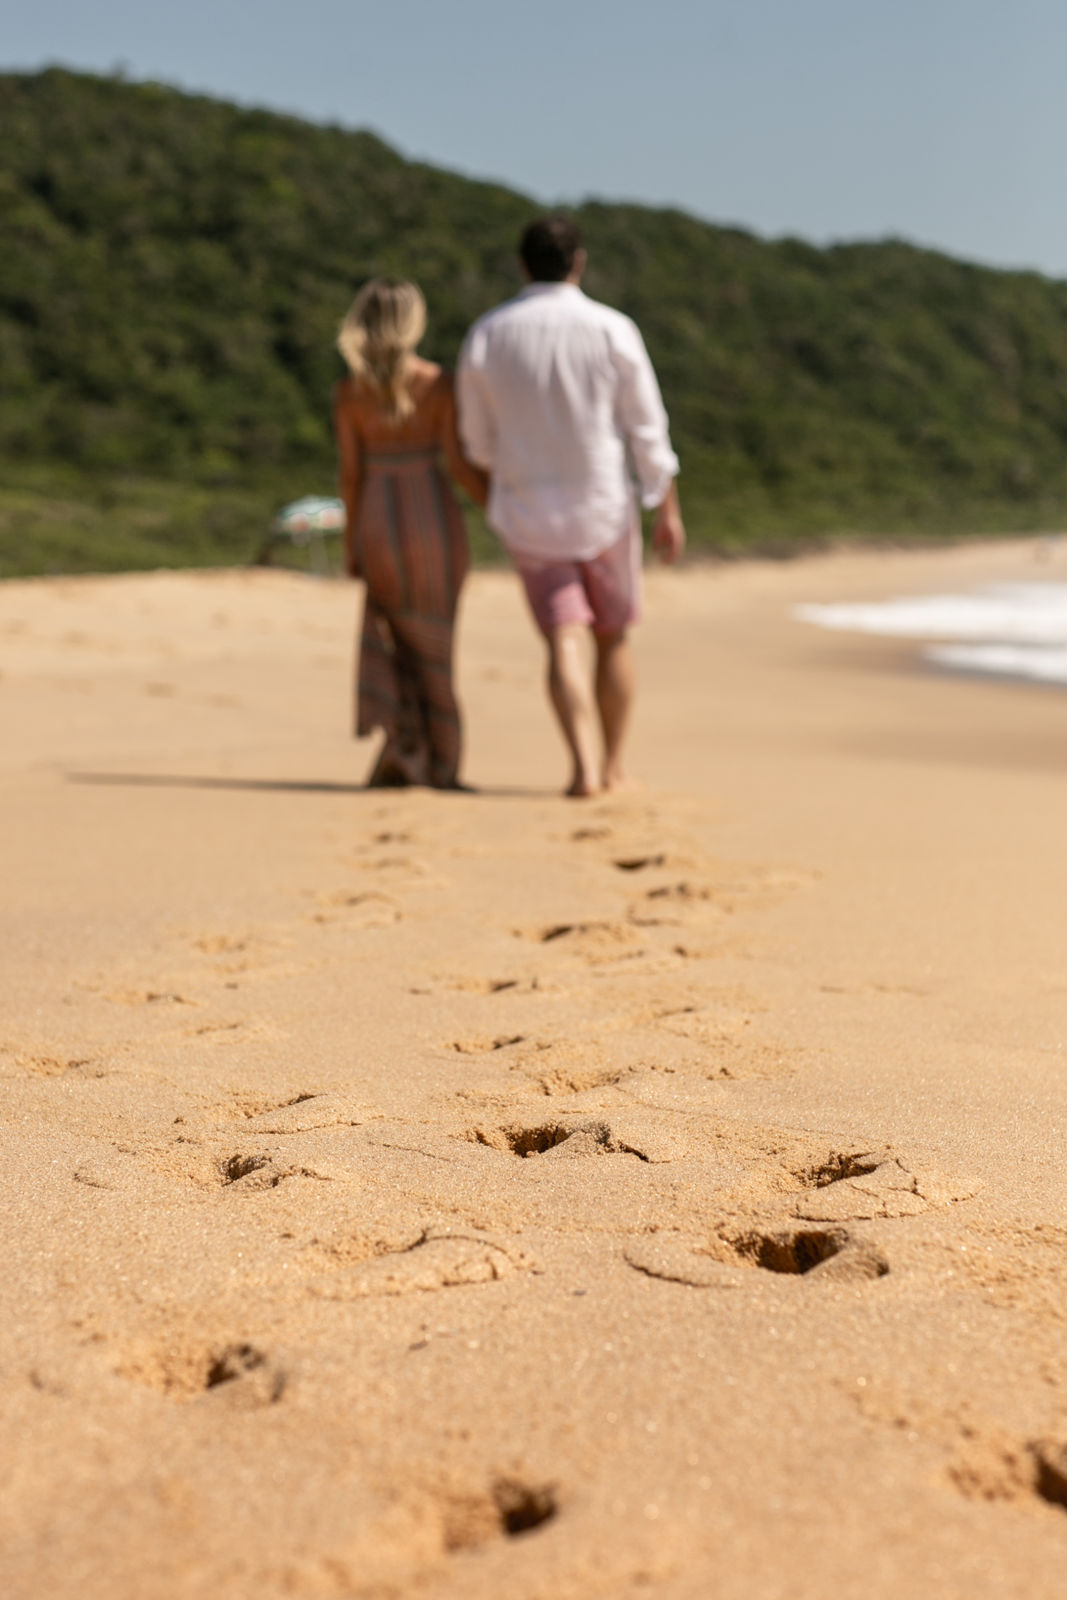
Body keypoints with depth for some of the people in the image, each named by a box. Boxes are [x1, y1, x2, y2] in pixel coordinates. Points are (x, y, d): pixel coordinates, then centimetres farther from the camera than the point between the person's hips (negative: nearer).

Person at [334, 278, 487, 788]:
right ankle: (439, 761, 15)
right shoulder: (438, 382, -7)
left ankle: (398, 728, 1)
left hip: (379, 522, 1)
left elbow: (351, 473, -3)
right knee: (432, 640, 13)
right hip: (435, 519, -1)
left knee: (389, 630, 21)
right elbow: (459, 462, -10)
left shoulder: (348, 391, -3)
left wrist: (350, 544, 6)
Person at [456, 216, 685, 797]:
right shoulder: (612, 330, -9)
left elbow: (477, 440, 6)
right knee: (613, 638, 16)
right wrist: (668, 509, 0)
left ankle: (585, 768, -17)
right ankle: (613, 765, 22)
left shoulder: (486, 335, -4)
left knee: (565, 643, -1)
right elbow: (647, 428, -7)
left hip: (527, 512, 1)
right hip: (604, 508, -1)